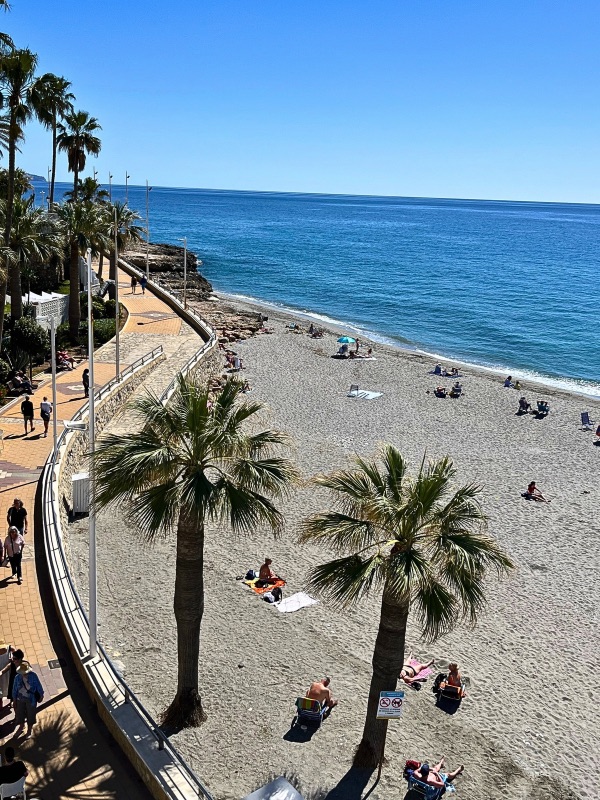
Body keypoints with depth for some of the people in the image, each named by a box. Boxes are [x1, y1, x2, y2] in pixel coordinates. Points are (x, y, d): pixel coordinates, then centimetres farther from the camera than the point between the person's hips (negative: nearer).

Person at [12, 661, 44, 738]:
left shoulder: (33, 676, -21)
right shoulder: (17, 677, -14)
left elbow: (39, 686, -9)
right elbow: (15, 688, 0)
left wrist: (41, 695, 1)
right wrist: (14, 699, 7)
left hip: (31, 699, -2)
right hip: (20, 699, 3)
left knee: (30, 714, 14)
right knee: (19, 713, 19)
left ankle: (29, 730, 38)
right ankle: (21, 727, 47)